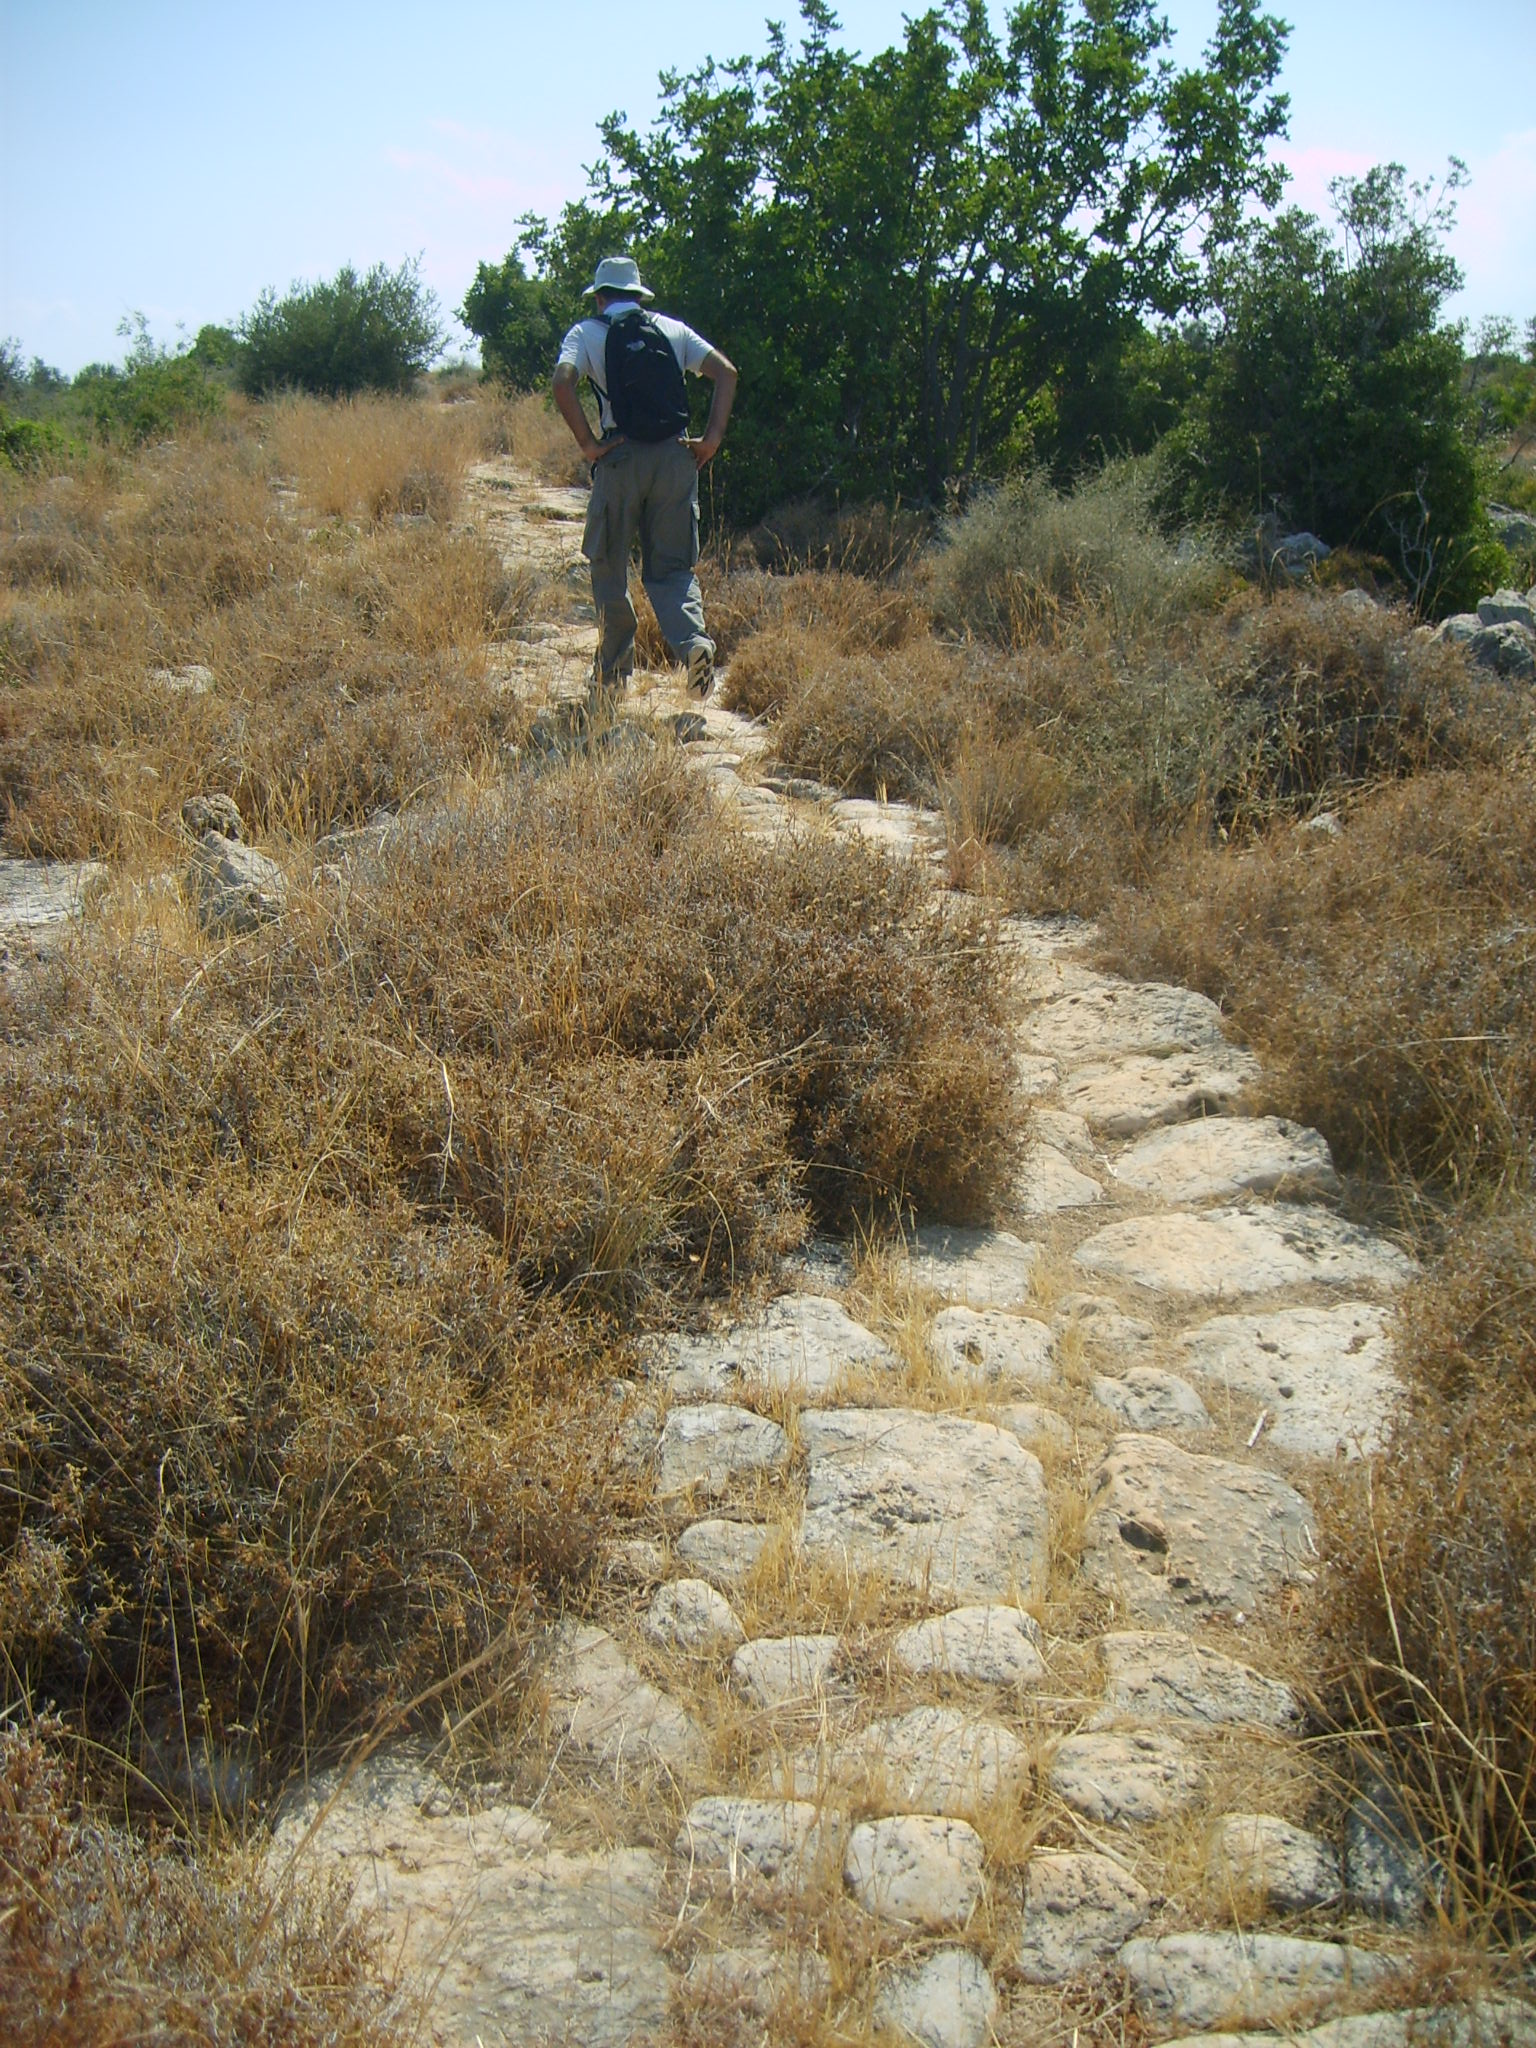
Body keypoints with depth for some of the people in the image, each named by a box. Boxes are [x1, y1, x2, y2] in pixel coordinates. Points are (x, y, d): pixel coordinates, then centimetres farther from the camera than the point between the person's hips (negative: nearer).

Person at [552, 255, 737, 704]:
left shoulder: (587, 333, 8)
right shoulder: (672, 329, 16)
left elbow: (562, 383, -11)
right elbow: (726, 371, 5)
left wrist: (587, 444, -6)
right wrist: (711, 438, 2)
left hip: (621, 458, -2)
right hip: (675, 457, 2)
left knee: (609, 568, 12)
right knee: (671, 567, 9)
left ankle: (612, 675, 15)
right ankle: (693, 638, -20)